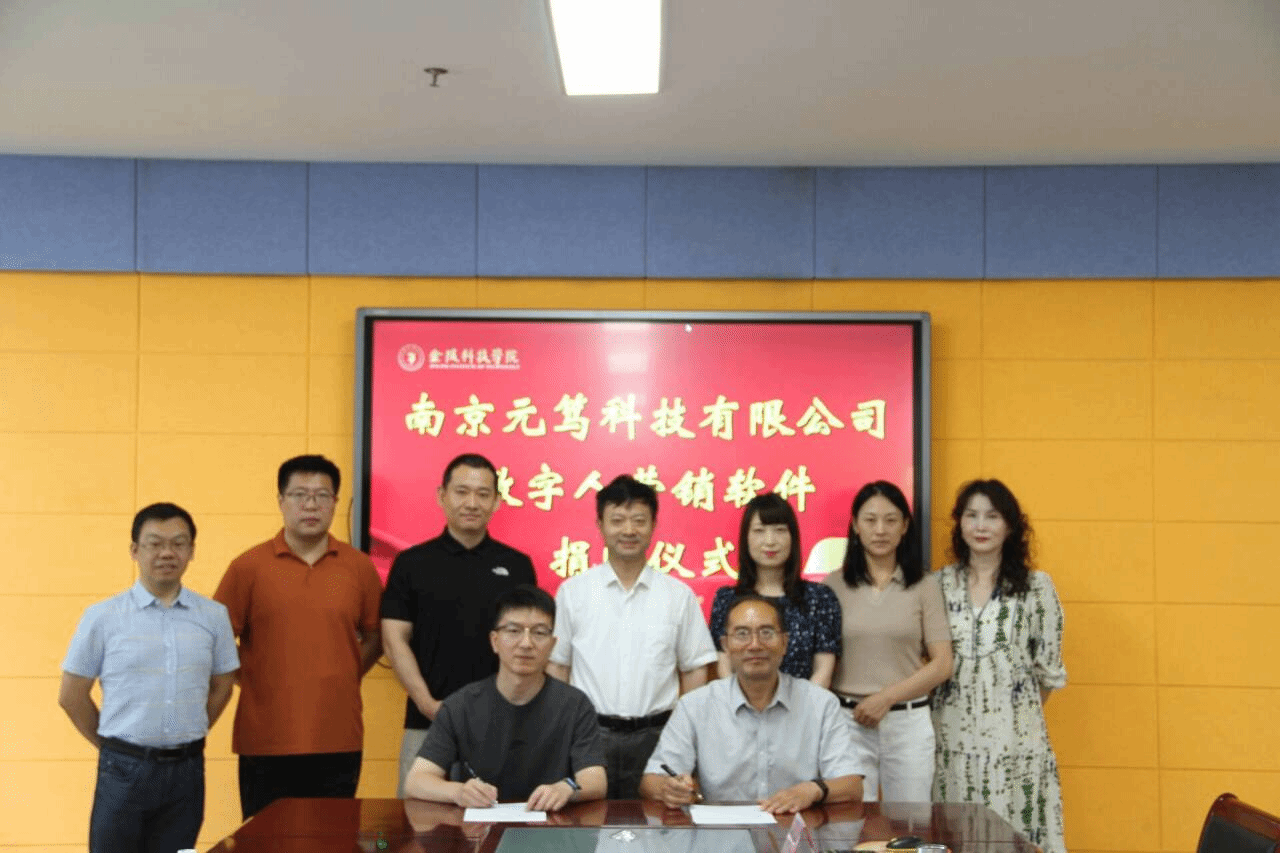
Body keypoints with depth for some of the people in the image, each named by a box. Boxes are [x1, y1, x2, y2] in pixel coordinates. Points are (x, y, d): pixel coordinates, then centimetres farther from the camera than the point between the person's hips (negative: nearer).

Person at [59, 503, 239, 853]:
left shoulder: (214, 616, 3)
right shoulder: (102, 617, -4)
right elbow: (72, 696, 2)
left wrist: (184, 739, 12)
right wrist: (114, 745, 6)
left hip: (186, 770, 2)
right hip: (124, 770, -2)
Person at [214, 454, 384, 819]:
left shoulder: (359, 567, 5)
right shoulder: (249, 566, -1)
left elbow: (374, 636, 15)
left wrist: (345, 677, 4)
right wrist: (253, 679, -1)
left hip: (339, 743, 1)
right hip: (266, 744, -1)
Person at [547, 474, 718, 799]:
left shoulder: (679, 596, 5)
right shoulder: (572, 591, 4)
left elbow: (694, 672, 8)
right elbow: (556, 667, 7)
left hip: (655, 736, 0)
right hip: (588, 735, 0)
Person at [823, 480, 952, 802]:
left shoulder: (924, 585, 2)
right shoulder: (834, 585, 2)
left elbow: (942, 664, 0)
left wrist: (887, 697, -10)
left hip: (909, 722, 0)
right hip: (847, 721, 0)